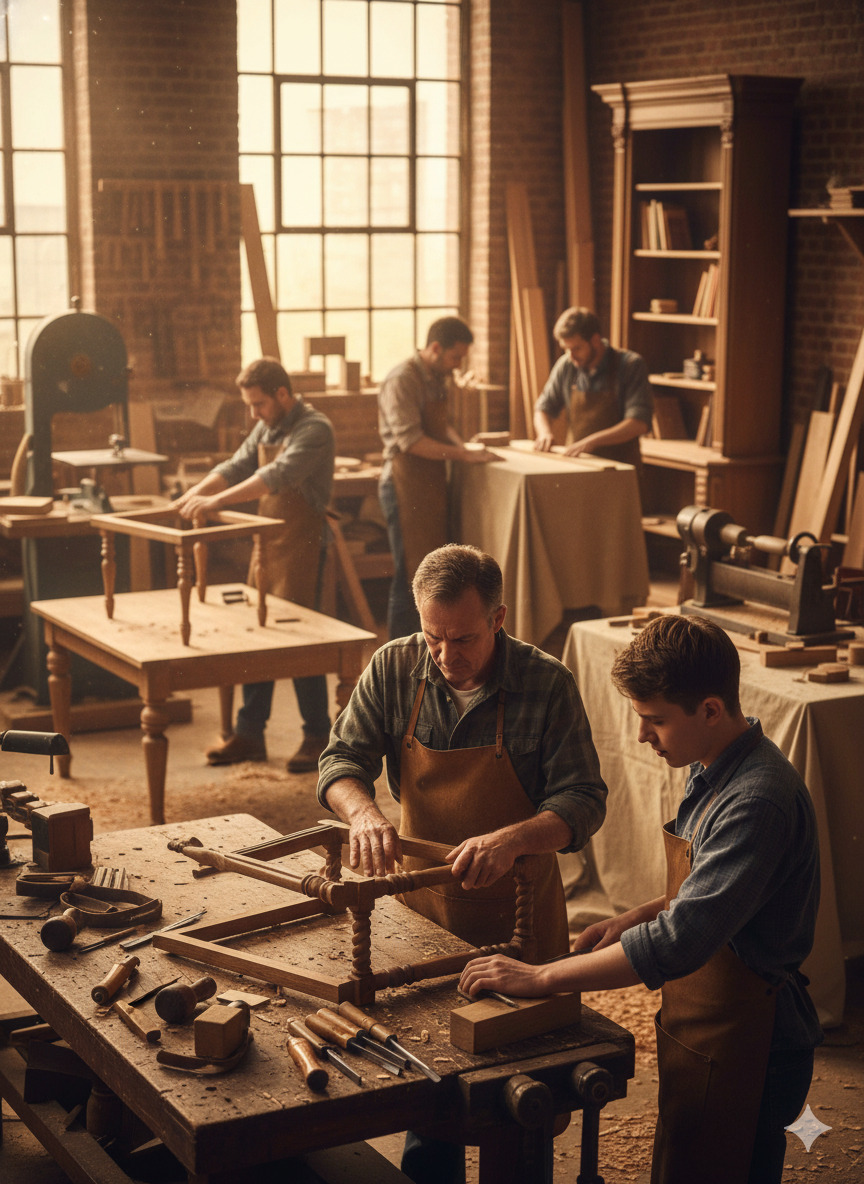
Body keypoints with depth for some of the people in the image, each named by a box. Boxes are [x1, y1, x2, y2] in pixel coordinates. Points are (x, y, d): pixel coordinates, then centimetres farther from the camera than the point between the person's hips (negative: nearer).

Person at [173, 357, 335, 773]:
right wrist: (196, 493, -3)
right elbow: (236, 467, 15)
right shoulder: (266, 428, 12)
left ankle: (318, 737, 8)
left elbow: (278, 476, -29)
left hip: (301, 547, -8)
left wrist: (217, 502, -35)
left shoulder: (314, 429, -17)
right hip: (267, 543, 9)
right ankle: (249, 734, 19)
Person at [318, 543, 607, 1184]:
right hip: (422, 911, 3)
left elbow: (583, 800, -16)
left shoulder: (547, 683, -16)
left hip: (518, 915, -2)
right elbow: (341, 759, -2)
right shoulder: (395, 668, -7)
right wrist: (363, 811, -25)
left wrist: (512, 838, -35)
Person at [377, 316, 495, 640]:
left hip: (432, 484, 9)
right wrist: (464, 455, -23)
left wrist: (461, 445, 3)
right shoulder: (402, 380, -17)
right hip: (406, 487, -9)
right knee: (411, 577, -4)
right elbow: (411, 441, -24)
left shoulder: (437, 379, 12)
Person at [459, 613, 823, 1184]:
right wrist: (640, 916, 4)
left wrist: (542, 977, -28)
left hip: (742, 1057, -9)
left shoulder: (757, 801, -28)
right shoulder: (714, 772, 4)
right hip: (704, 1037, 9)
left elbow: (680, 943, -34)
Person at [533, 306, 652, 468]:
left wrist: (592, 441, -25)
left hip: (621, 466, -4)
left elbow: (639, 423, -15)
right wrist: (545, 432, -4)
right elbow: (544, 408, 19)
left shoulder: (631, 365, -7)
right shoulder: (566, 366, 6)